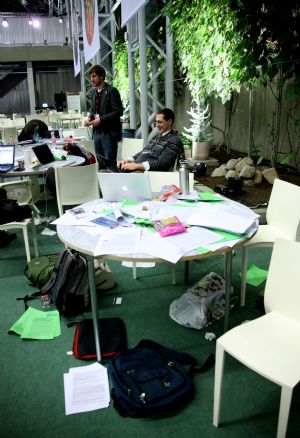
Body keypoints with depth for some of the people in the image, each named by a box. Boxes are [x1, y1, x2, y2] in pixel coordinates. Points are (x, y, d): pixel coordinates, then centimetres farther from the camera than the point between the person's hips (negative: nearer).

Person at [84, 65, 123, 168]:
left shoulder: (111, 91, -9)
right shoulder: (94, 91, 13)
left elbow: (118, 111, -15)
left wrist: (101, 119, -19)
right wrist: (90, 118, 2)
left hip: (109, 132, -7)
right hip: (97, 132, 7)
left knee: (110, 163, -5)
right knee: (100, 163, 12)